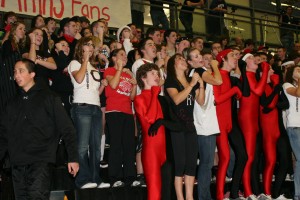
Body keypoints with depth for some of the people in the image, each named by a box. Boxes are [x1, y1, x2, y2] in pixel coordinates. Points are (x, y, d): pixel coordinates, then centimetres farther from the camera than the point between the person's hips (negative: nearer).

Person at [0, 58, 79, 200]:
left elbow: (67, 129, -1)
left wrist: (73, 158, -7)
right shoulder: (13, 103, 17)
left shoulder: (48, 98, 2)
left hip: (41, 161, -5)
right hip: (17, 164, 5)